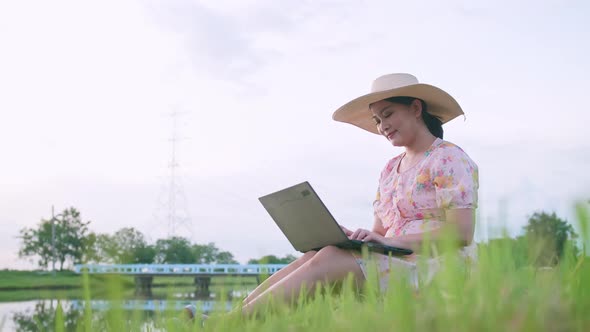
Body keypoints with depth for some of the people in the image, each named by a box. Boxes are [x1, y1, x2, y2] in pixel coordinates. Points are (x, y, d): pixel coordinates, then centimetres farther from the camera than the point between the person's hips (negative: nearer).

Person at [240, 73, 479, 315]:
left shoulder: (449, 159, -3)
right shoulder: (390, 169, 21)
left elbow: (461, 233, -14)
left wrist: (392, 241, -21)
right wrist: (351, 237, -5)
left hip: (437, 270, -7)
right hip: (396, 263, 7)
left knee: (329, 260, -26)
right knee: (314, 256, -18)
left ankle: (243, 317, -30)